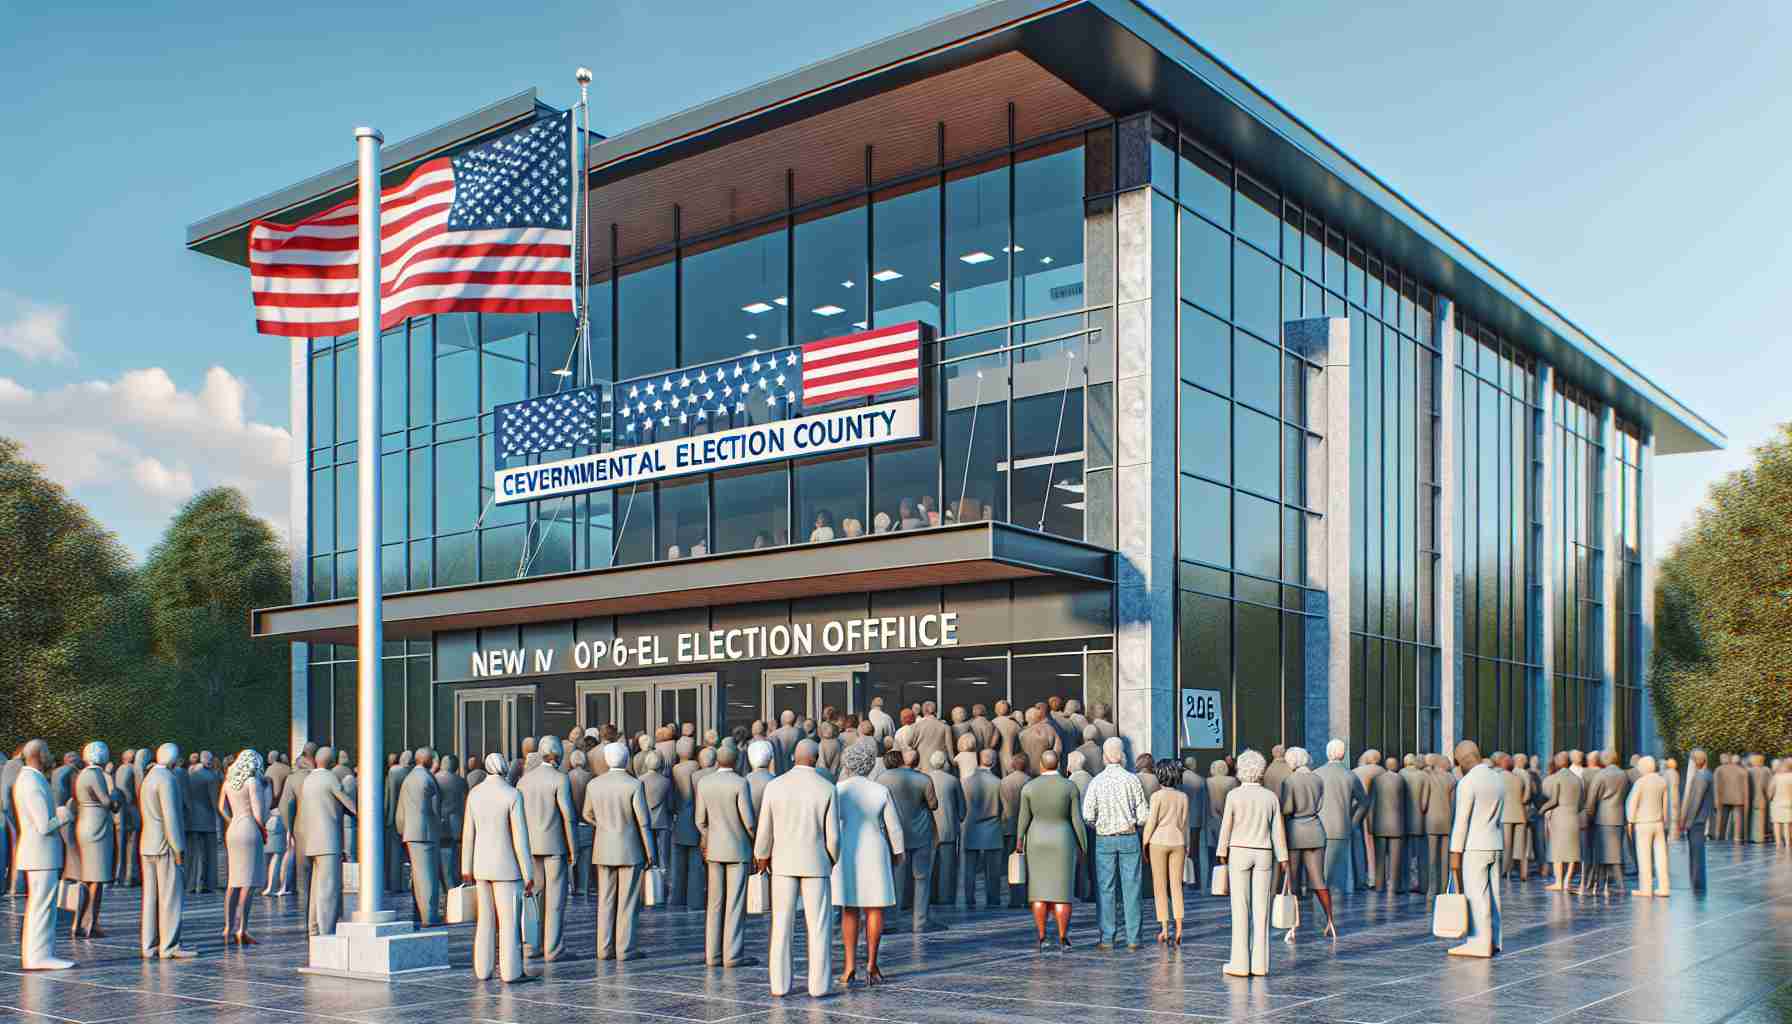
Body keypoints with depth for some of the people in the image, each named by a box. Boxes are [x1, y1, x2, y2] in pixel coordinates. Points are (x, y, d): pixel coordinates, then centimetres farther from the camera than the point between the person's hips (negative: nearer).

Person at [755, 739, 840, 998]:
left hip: (784, 863, 1)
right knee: (819, 925, 5)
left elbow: (765, 830, -3)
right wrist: (833, 860, 13)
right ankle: (818, 984, 0)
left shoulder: (774, 785, -6)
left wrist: (761, 857, 15)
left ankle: (780, 984, 6)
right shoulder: (827, 789, -8)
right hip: (815, 863, -1)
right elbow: (832, 835, -6)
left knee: (782, 924, 7)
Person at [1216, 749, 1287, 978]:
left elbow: (1226, 826, -4)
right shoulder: (1271, 797, 2)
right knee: (1261, 908, 5)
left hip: (1239, 852, -3)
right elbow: (1278, 831, 3)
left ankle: (1240, 963, -1)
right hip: (1264, 854, 3)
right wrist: (1283, 859, 8)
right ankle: (1260, 963, 6)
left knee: (1240, 908, -1)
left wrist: (1222, 854, 6)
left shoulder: (1234, 795, -7)